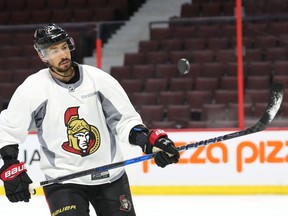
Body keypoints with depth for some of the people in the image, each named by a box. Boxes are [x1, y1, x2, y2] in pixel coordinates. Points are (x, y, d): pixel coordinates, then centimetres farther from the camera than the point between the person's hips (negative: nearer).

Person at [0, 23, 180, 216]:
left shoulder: (98, 78, -6)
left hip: (110, 176, 3)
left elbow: (125, 120, -3)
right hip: (62, 179, -3)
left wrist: (149, 140, -19)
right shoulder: (32, 89, -9)